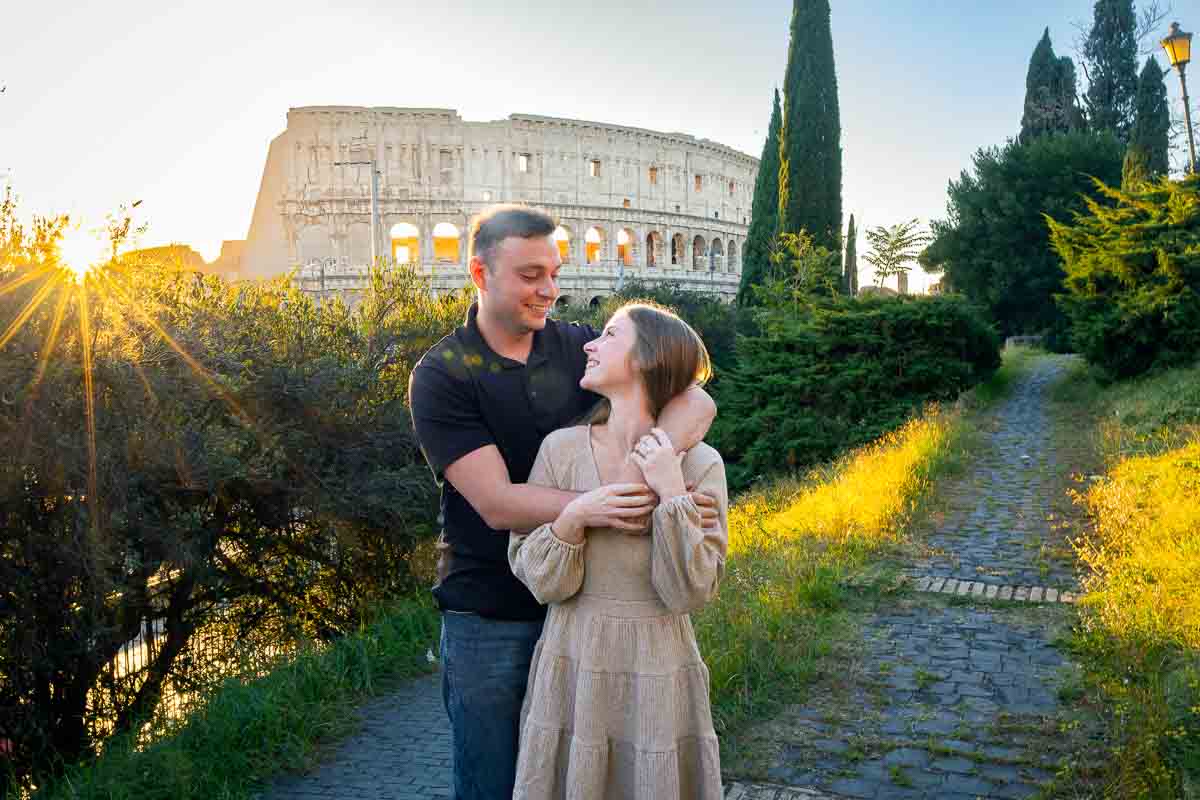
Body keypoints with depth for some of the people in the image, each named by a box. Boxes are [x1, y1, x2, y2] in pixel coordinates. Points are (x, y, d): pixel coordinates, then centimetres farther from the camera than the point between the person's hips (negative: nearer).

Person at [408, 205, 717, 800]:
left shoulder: (578, 348, 0)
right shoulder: (439, 376, -11)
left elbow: (696, 400, -10)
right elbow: (496, 502, -21)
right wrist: (593, 508, -36)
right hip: (489, 621, -3)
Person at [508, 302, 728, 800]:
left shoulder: (700, 464, -9)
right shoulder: (560, 449, -6)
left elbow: (690, 593, -12)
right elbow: (542, 582, -5)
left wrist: (671, 494, -20)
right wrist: (572, 518, -21)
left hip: (658, 679, -1)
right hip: (573, 674, 1)